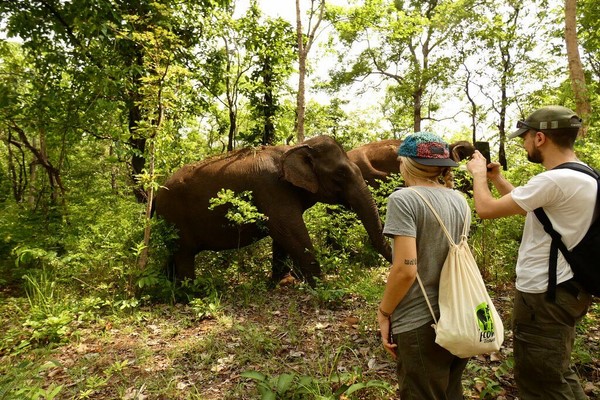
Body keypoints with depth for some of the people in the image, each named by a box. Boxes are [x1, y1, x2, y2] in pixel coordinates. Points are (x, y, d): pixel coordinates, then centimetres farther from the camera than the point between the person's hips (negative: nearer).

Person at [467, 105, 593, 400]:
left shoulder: (555, 180, -26)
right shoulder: (583, 176, 7)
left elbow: (486, 209, -20)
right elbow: (528, 206, 20)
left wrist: (478, 173, -3)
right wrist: (497, 179, 14)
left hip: (544, 295, -10)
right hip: (566, 288, 10)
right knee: (559, 376, 27)